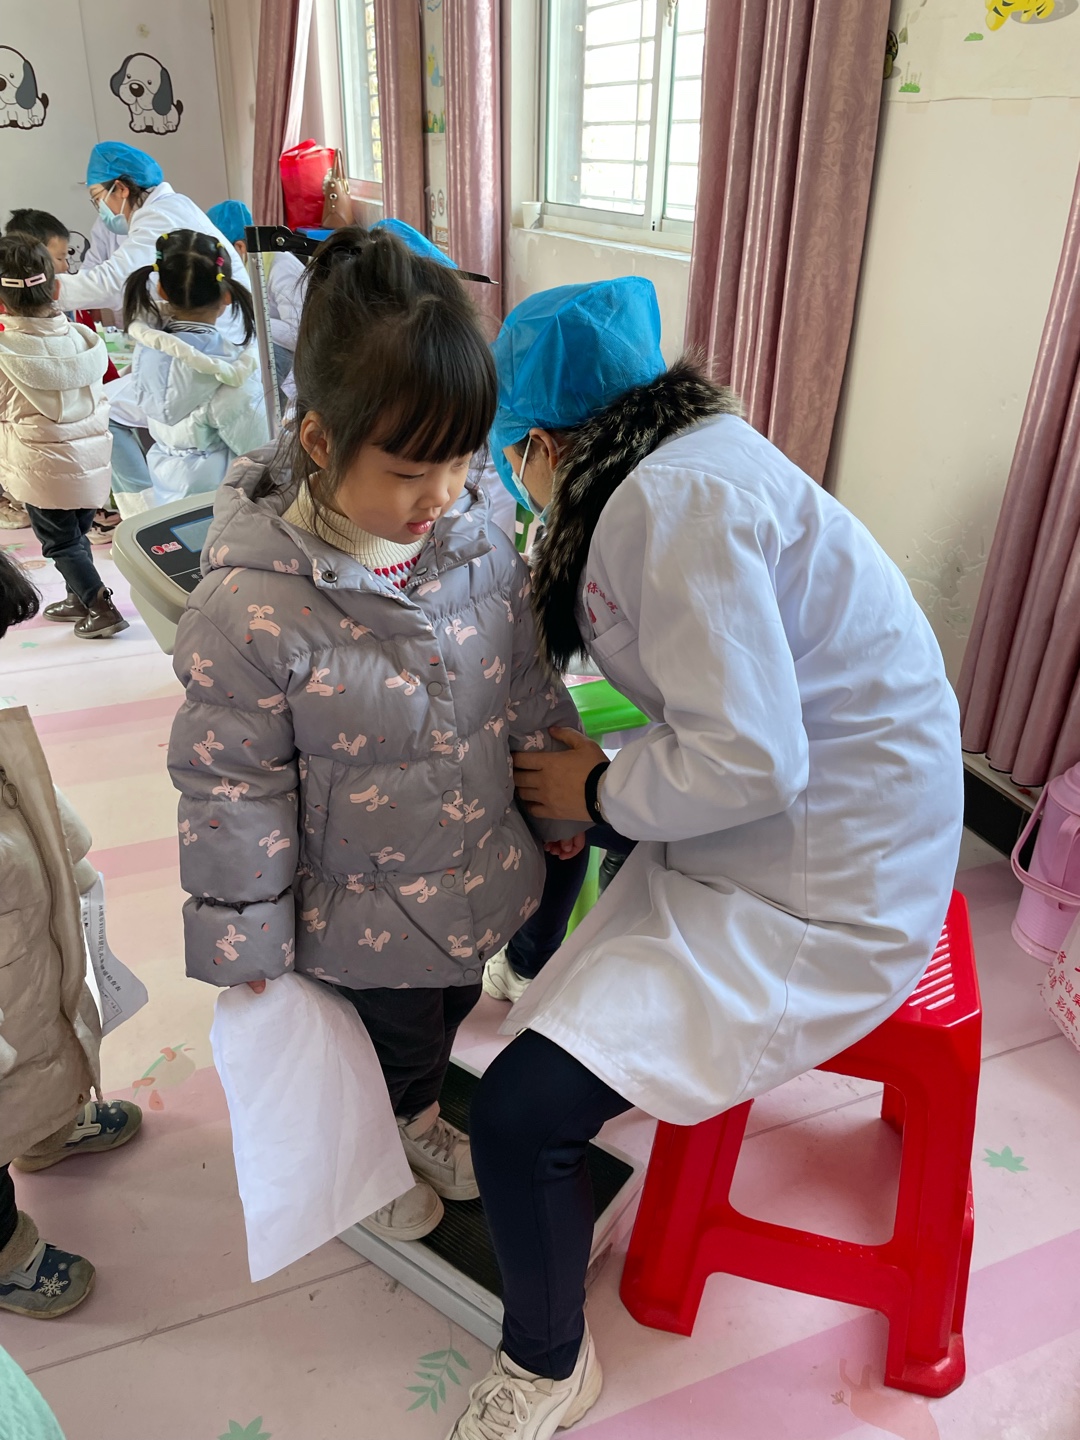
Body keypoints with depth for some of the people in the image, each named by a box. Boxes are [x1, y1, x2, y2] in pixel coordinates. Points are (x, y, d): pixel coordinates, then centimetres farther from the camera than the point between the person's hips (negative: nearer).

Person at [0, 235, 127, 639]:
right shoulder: (83, 337, -5)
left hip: (41, 465, -5)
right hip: (91, 456, 5)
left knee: (60, 542, 8)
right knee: (76, 533, 21)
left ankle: (101, 607, 2)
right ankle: (80, 598, 33)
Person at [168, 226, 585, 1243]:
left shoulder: (477, 541, -12)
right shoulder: (251, 607, -28)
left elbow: (527, 688, 2)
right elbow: (230, 786, -19)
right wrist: (245, 942, -10)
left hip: (477, 875, 5)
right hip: (362, 913, -5)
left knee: (446, 1013, 28)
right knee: (391, 1041, 20)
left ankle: (416, 1119, 63)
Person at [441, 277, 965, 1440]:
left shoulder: (678, 500, -23)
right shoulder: (697, 450, 6)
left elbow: (748, 762, -28)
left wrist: (599, 792, -12)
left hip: (820, 896, -10)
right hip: (813, 824, 10)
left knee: (520, 1115, -14)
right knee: (534, 821, 26)